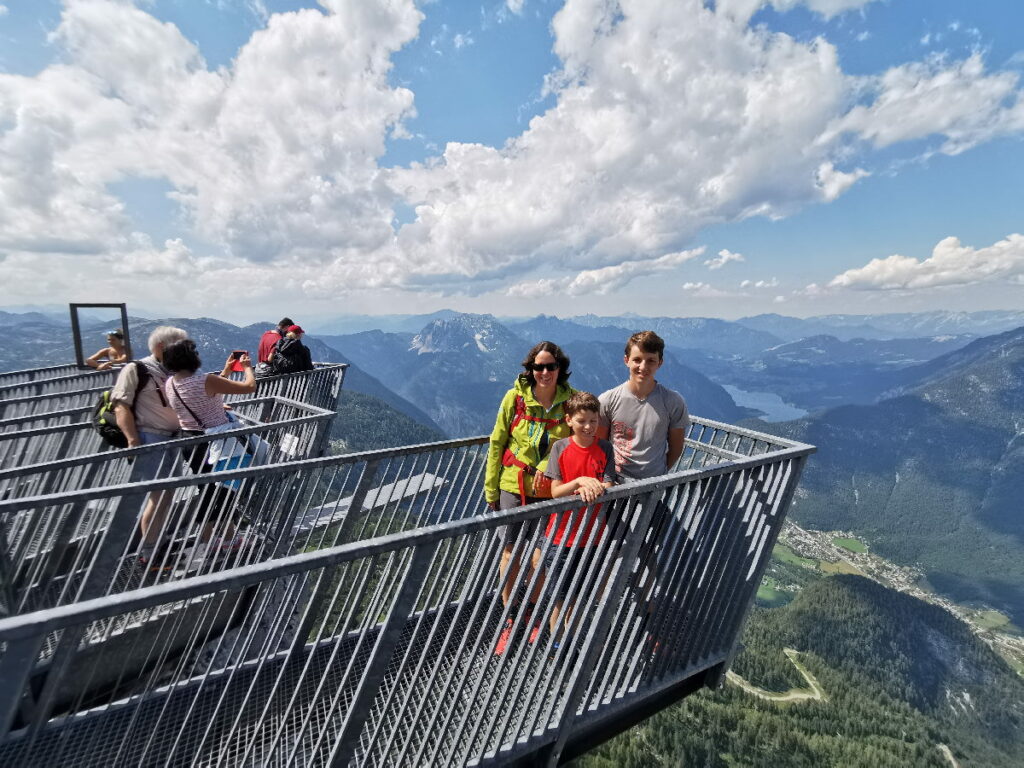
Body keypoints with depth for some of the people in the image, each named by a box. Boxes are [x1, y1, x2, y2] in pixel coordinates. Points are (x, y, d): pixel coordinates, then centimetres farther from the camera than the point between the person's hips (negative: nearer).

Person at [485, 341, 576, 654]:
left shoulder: (570, 400, -7)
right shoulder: (515, 398, -8)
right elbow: (497, 443, -1)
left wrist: (547, 466, -18)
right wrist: (491, 489, 1)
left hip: (550, 490, 1)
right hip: (514, 486, 0)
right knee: (511, 551, 6)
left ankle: (532, 611, 37)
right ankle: (508, 620, 25)